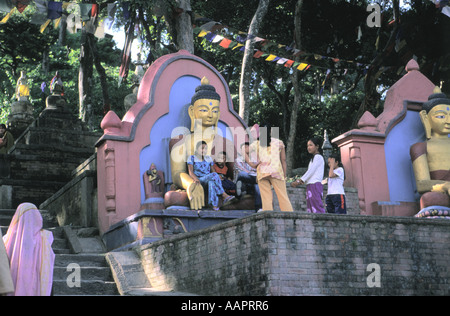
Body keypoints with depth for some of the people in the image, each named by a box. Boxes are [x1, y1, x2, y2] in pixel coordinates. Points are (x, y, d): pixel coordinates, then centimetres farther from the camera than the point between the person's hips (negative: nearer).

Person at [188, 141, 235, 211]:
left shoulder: (209, 159, 17)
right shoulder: (192, 158, 4)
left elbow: (212, 171, 14)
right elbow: (190, 172, -9)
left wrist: (217, 178, -10)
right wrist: (196, 178, -30)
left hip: (208, 180, 4)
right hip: (199, 180, -4)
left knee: (211, 182, -37)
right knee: (214, 175, -33)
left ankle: (214, 204, -51)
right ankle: (224, 195, -39)